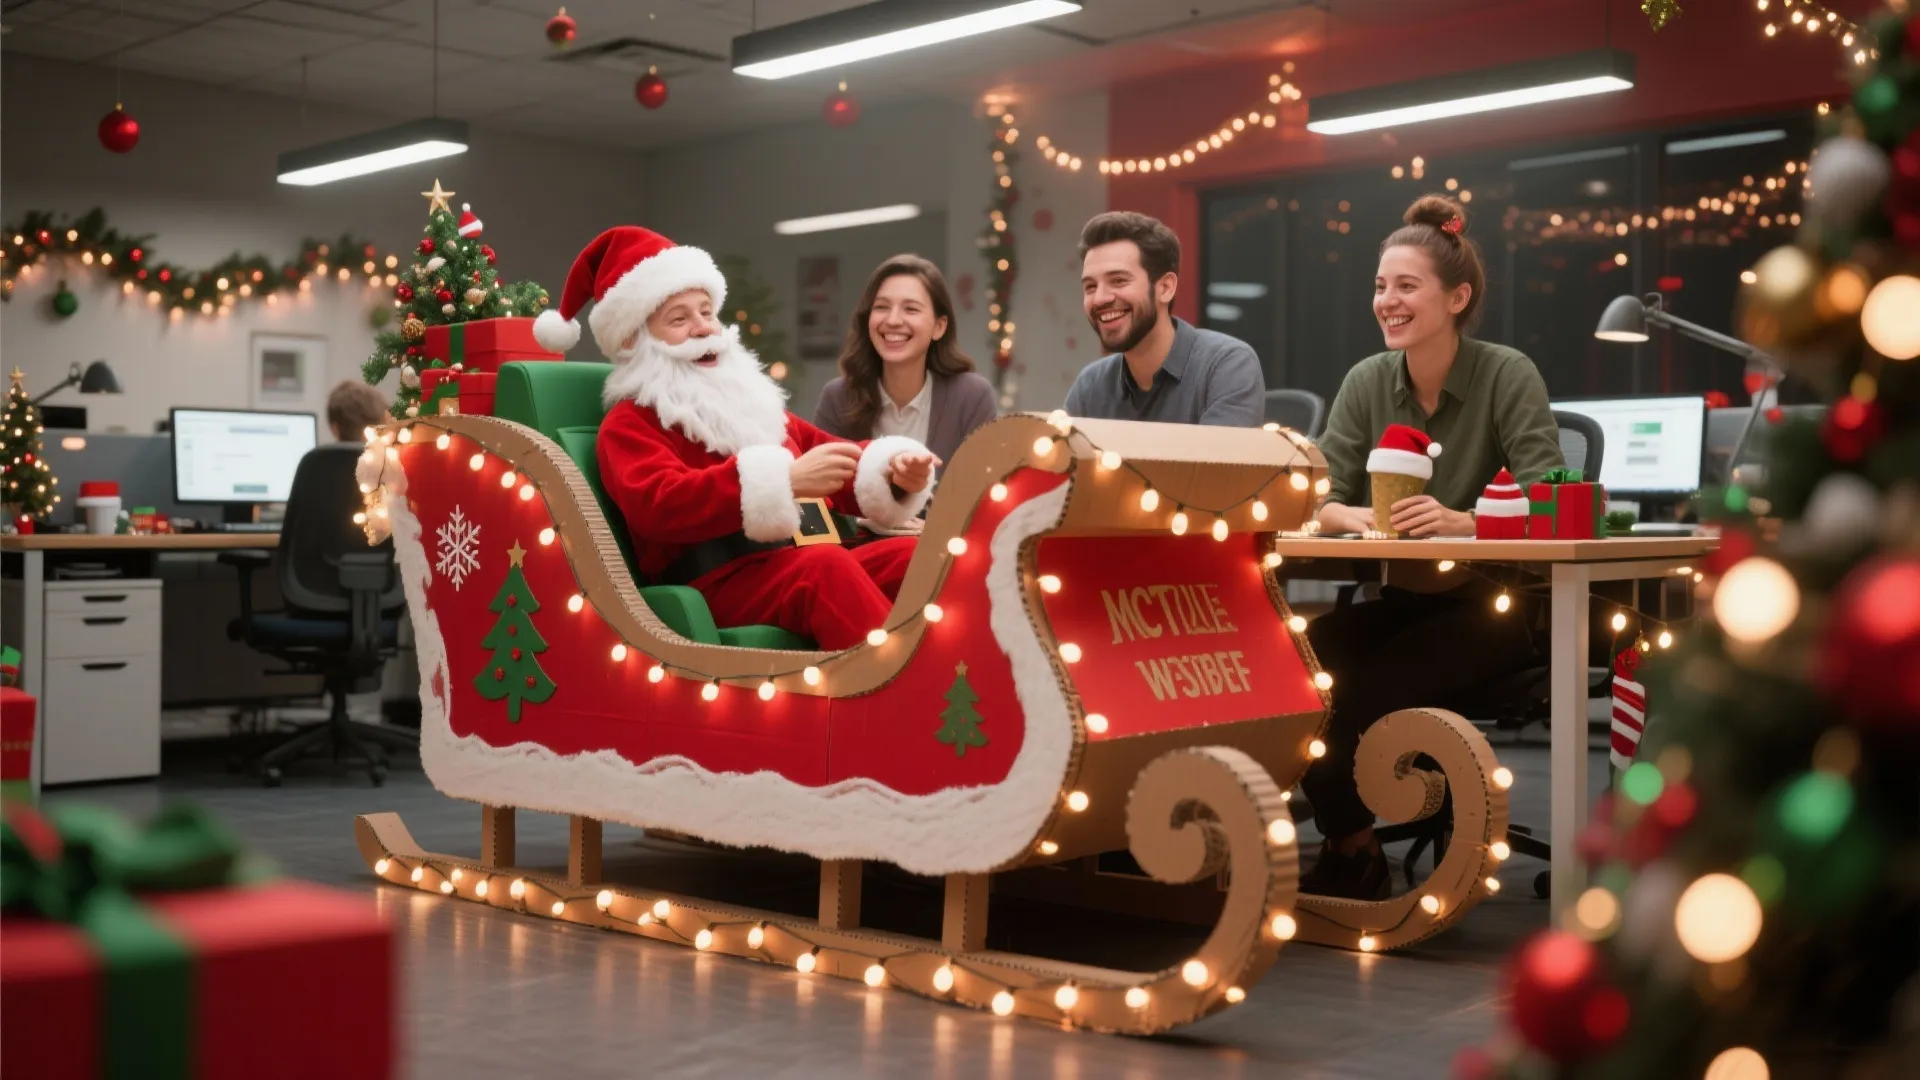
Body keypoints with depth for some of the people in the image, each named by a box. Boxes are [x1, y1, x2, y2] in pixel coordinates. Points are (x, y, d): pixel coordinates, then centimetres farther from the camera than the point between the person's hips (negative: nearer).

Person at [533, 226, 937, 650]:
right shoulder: (630, 424, 8)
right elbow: (658, 504, -13)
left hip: (827, 559, 7)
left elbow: (839, 464, 31)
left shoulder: (751, 401, 31)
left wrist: (892, 472, 5)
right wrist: (784, 479, -23)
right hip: (728, 581, -6)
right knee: (826, 568, -37)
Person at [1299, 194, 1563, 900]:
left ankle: (1351, 852, -3)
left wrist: (1461, 521, -37)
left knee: (1372, 683, -29)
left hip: (1494, 604, -4)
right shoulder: (1367, 382, 3)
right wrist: (1359, 517, -27)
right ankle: (1348, 845, -6)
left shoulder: (1508, 377, -9)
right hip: (1402, 598, 4)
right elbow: (1318, 501, -3)